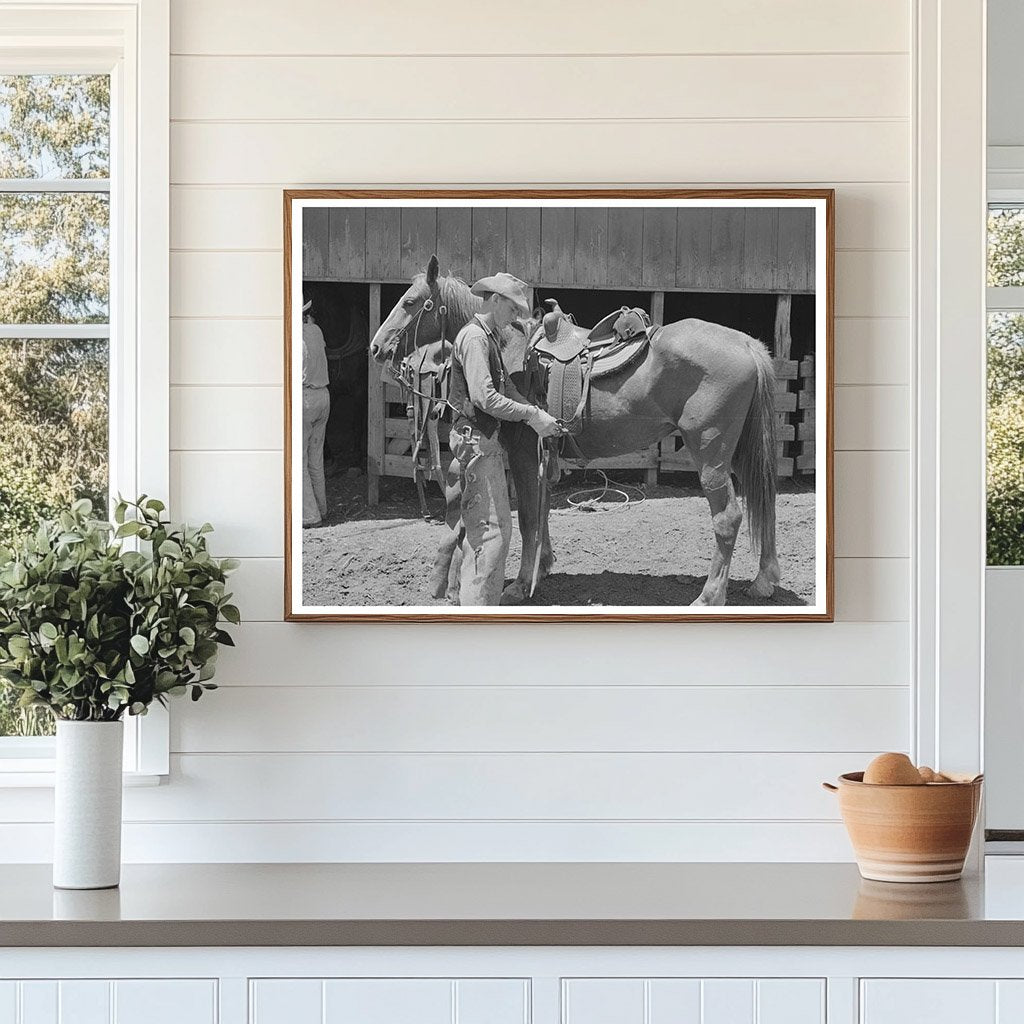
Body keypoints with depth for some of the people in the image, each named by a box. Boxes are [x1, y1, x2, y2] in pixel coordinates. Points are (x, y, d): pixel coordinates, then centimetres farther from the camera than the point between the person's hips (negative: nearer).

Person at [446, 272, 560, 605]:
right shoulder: (474, 338, -16)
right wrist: (532, 415, -20)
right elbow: (485, 397, -25)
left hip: (486, 440, 11)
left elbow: (506, 388, 16)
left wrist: (538, 415, 2)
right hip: (474, 438, -11)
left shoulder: (490, 338, 17)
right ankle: (477, 607, -10)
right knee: (491, 527, -11)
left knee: (478, 527, 16)